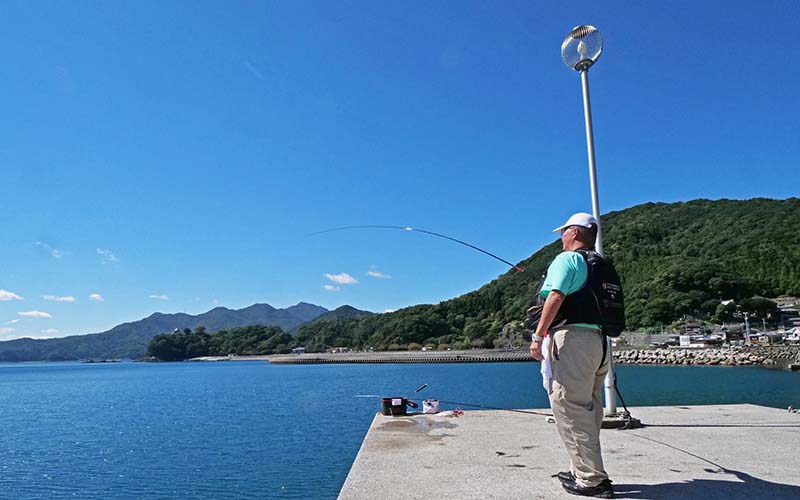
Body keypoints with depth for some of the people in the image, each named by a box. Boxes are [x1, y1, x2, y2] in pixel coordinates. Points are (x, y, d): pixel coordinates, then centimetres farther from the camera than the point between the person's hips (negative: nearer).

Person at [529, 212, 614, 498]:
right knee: (588, 410, 14)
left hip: (573, 338, -9)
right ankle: (584, 470, 24)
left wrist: (538, 336, -17)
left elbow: (556, 297, -17)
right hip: (599, 341, 10)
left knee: (570, 408, -6)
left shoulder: (567, 259, -4)